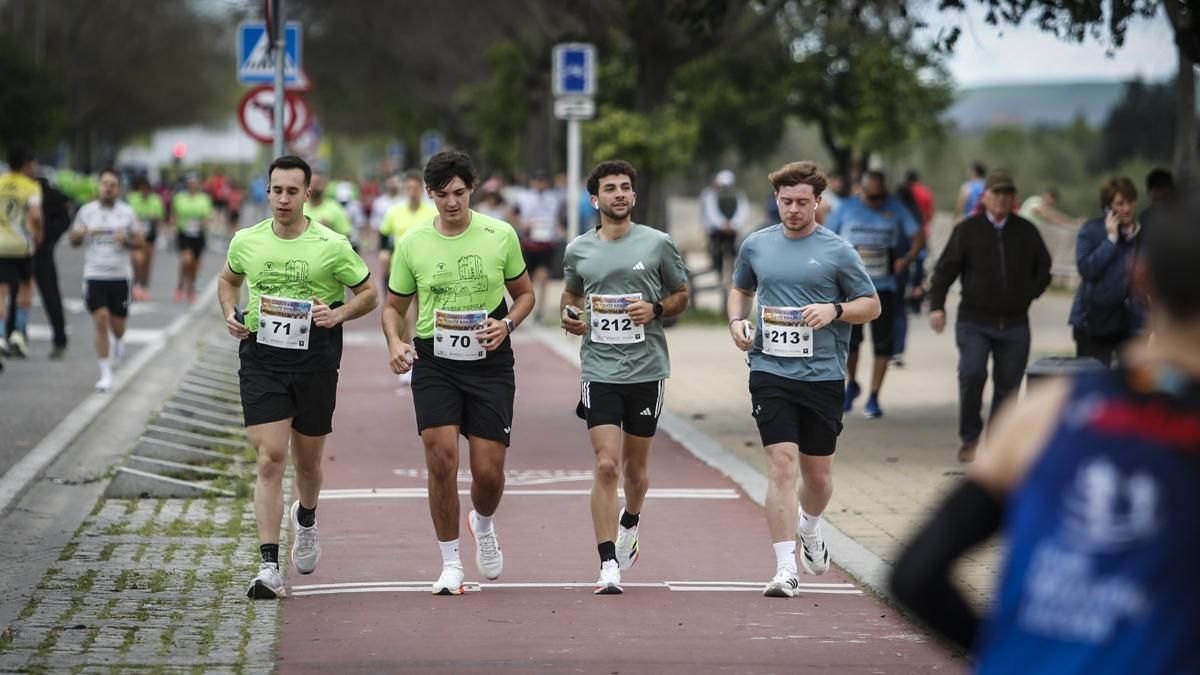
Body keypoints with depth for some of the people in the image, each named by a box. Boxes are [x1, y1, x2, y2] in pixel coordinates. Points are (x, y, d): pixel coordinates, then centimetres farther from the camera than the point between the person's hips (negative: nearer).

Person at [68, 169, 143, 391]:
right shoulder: (87, 211, 3)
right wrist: (82, 233, -14)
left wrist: (126, 240, -15)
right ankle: (106, 375, -6)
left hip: (120, 275, 1)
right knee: (101, 321, -12)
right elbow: (73, 239, 9)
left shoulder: (127, 212, 2)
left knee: (117, 326, 7)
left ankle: (117, 344, 46)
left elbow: (140, 243, 6)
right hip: (94, 275, -1)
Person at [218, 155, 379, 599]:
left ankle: (305, 517, 49)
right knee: (269, 459, -11)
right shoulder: (246, 241, 2)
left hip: (314, 361, 0)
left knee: (307, 460, 13)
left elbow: (368, 293, 6)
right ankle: (269, 568, -12)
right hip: (260, 359, 0)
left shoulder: (332, 246, -4)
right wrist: (230, 314, 3)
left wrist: (338, 314, -13)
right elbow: (228, 280, 22)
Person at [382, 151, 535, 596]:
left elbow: (524, 294, 11)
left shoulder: (501, 235, -1)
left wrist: (507, 325, -9)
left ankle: (483, 525, 35)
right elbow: (394, 306, 11)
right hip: (433, 361, 0)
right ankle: (450, 564, 4)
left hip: (490, 362, 0)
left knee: (488, 471, -1)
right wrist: (395, 342, -10)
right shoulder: (412, 244, 0)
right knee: (442, 461, -11)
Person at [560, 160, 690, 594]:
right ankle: (608, 566, -10)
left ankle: (629, 527, 43)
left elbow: (682, 295, 11)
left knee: (635, 466, 11)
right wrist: (569, 316, 1)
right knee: (606, 465, -12)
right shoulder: (578, 250, 6)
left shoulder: (658, 244, 1)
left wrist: (656, 310, -9)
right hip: (599, 370, 0)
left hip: (647, 368, 0)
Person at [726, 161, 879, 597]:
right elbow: (741, 289, 26)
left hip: (823, 376, 0)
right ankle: (786, 568, -14)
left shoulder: (837, 251, 0)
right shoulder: (756, 246, 8)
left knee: (818, 473, 10)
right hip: (771, 371, 0)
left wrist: (833, 310, -12)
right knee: (782, 464, -13)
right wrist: (737, 321, 5)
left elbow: (871, 305, 6)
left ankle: (810, 528, 43)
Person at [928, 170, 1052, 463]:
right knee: (972, 374, -19)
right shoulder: (967, 230, 2)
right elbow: (945, 270, 0)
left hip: (1014, 324, 3)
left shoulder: (1026, 232, 9)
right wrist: (936, 306, -10)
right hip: (974, 322, -3)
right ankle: (969, 438, -3)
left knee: (1008, 384, 3)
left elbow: (1043, 268, 20)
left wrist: (1029, 294, 6)